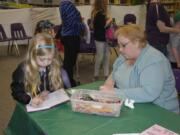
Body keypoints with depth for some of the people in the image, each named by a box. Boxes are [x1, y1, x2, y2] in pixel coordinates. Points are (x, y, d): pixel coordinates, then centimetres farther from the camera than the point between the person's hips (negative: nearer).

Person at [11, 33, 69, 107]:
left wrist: (49, 93, -13)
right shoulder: (23, 69, -9)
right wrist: (30, 100, -25)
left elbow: (60, 87, 6)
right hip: (31, 107, -1)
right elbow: (16, 91, -8)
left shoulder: (55, 67, -2)